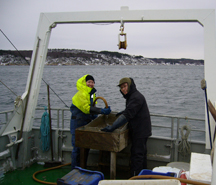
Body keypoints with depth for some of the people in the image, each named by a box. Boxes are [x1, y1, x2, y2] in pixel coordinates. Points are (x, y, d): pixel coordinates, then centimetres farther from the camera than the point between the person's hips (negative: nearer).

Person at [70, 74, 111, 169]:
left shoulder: (92, 93, 12)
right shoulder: (81, 94, -17)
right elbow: (86, 108, -28)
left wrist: (95, 116, 6)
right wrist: (101, 111, -35)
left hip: (87, 122, 9)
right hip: (78, 123, -9)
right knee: (77, 147, -4)